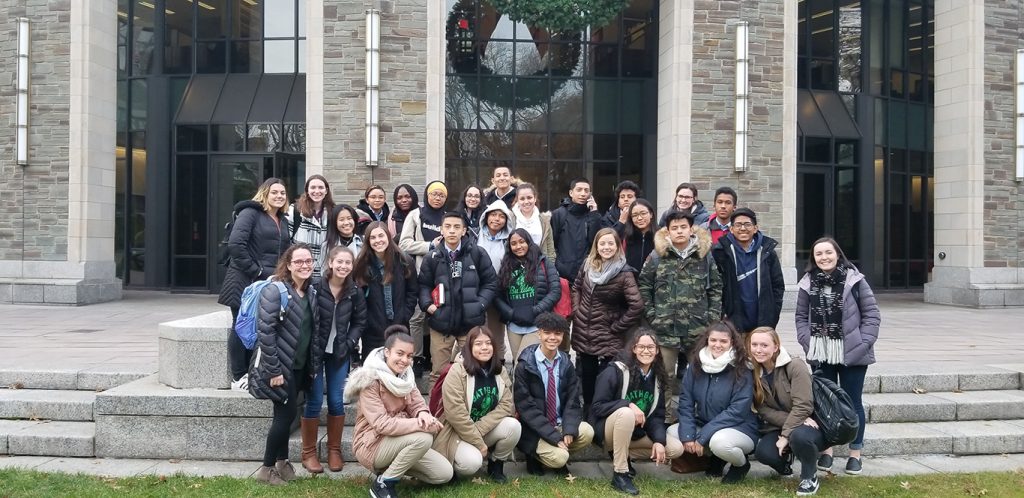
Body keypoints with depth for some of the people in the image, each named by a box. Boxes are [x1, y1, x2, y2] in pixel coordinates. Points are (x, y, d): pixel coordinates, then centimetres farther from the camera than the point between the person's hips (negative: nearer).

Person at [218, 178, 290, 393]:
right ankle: (238, 378, 8)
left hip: (270, 283, 7)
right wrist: (255, 270, -15)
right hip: (246, 282, -7)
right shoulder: (250, 213, -7)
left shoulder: (282, 222, 17)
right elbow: (235, 244, -17)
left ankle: (251, 374, 16)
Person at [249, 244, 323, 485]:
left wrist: (315, 364, 9)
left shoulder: (311, 292, 8)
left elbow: (316, 331, 13)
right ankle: (267, 468, 10)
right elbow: (265, 333, -20)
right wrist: (274, 370, -22)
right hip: (281, 367, -7)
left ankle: (281, 461, 28)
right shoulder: (275, 291, -16)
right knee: (287, 414, -4)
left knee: (286, 415, 15)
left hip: (300, 366, 7)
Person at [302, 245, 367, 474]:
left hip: (339, 353, 3)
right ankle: (309, 453, 11)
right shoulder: (316, 287, -14)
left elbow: (360, 321, 8)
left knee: (337, 401, 5)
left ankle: (334, 450, 19)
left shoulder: (355, 292, -2)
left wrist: (350, 343, -4)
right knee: (314, 401, -1)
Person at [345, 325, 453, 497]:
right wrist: (421, 424, -30)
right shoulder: (370, 380, -21)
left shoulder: (405, 375, 3)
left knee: (445, 473, -2)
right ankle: (383, 484, -14)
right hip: (372, 444, -7)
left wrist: (423, 414, -23)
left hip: (398, 441, 7)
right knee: (424, 438, -31)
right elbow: (382, 424, -28)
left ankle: (394, 466, 13)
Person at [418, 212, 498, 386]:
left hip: (471, 322, 0)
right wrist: (427, 305, -8)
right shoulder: (432, 257, 1)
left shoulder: (477, 254, -1)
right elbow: (424, 285, 8)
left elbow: (490, 282, 4)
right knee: (438, 372, 7)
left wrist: (480, 305, -7)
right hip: (441, 322, 0)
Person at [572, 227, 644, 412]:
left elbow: (637, 306, -22)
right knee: (586, 375, 17)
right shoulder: (588, 266, 1)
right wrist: (576, 309, 6)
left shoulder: (624, 274, -16)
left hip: (608, 338, -5)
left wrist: (617, 327, -14)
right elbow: (576, 287, 19)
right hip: (584, 333, 5)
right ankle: (587, 412, 34)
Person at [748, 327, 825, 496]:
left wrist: (785, 436, -23)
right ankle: (785, 459, 13)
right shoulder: (755, 373, -2)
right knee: (763, 452, -26)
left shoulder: (795, 366, -19)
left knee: (798, 436, -39)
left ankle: (810, 476, -9)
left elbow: (802, 407, -23)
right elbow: (763, 410, -7)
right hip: (780, 426, 5)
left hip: (810, 423, -4)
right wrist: (787, 427, -21)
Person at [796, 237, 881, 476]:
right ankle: (826, 450, 22)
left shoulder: (854, 280, -7)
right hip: (821, 354, 3)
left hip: (852, 354, -2)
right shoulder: (808, 283, 1)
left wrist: (862, 344, -12)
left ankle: (855, 453, 18)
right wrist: (808, 342, -6)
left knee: (853, 402, 7)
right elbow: (801, 317, 7)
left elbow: (872, 314, -4)